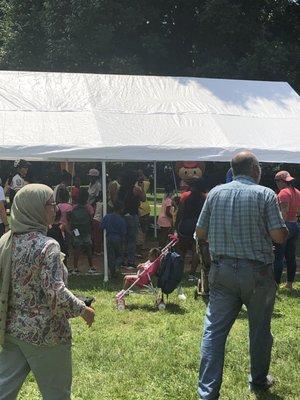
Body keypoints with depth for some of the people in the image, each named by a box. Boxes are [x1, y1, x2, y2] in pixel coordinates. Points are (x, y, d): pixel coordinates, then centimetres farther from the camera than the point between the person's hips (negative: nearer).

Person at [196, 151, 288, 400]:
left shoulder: (216, 193, 2)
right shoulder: (265, 194, -8)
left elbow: (200, 233, 5)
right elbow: (279, 236, -13)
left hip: (222, 270, 2)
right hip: (257, 272, -2)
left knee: (214, 330, 4)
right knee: (260, 329, 17)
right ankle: (259, 380, 34)